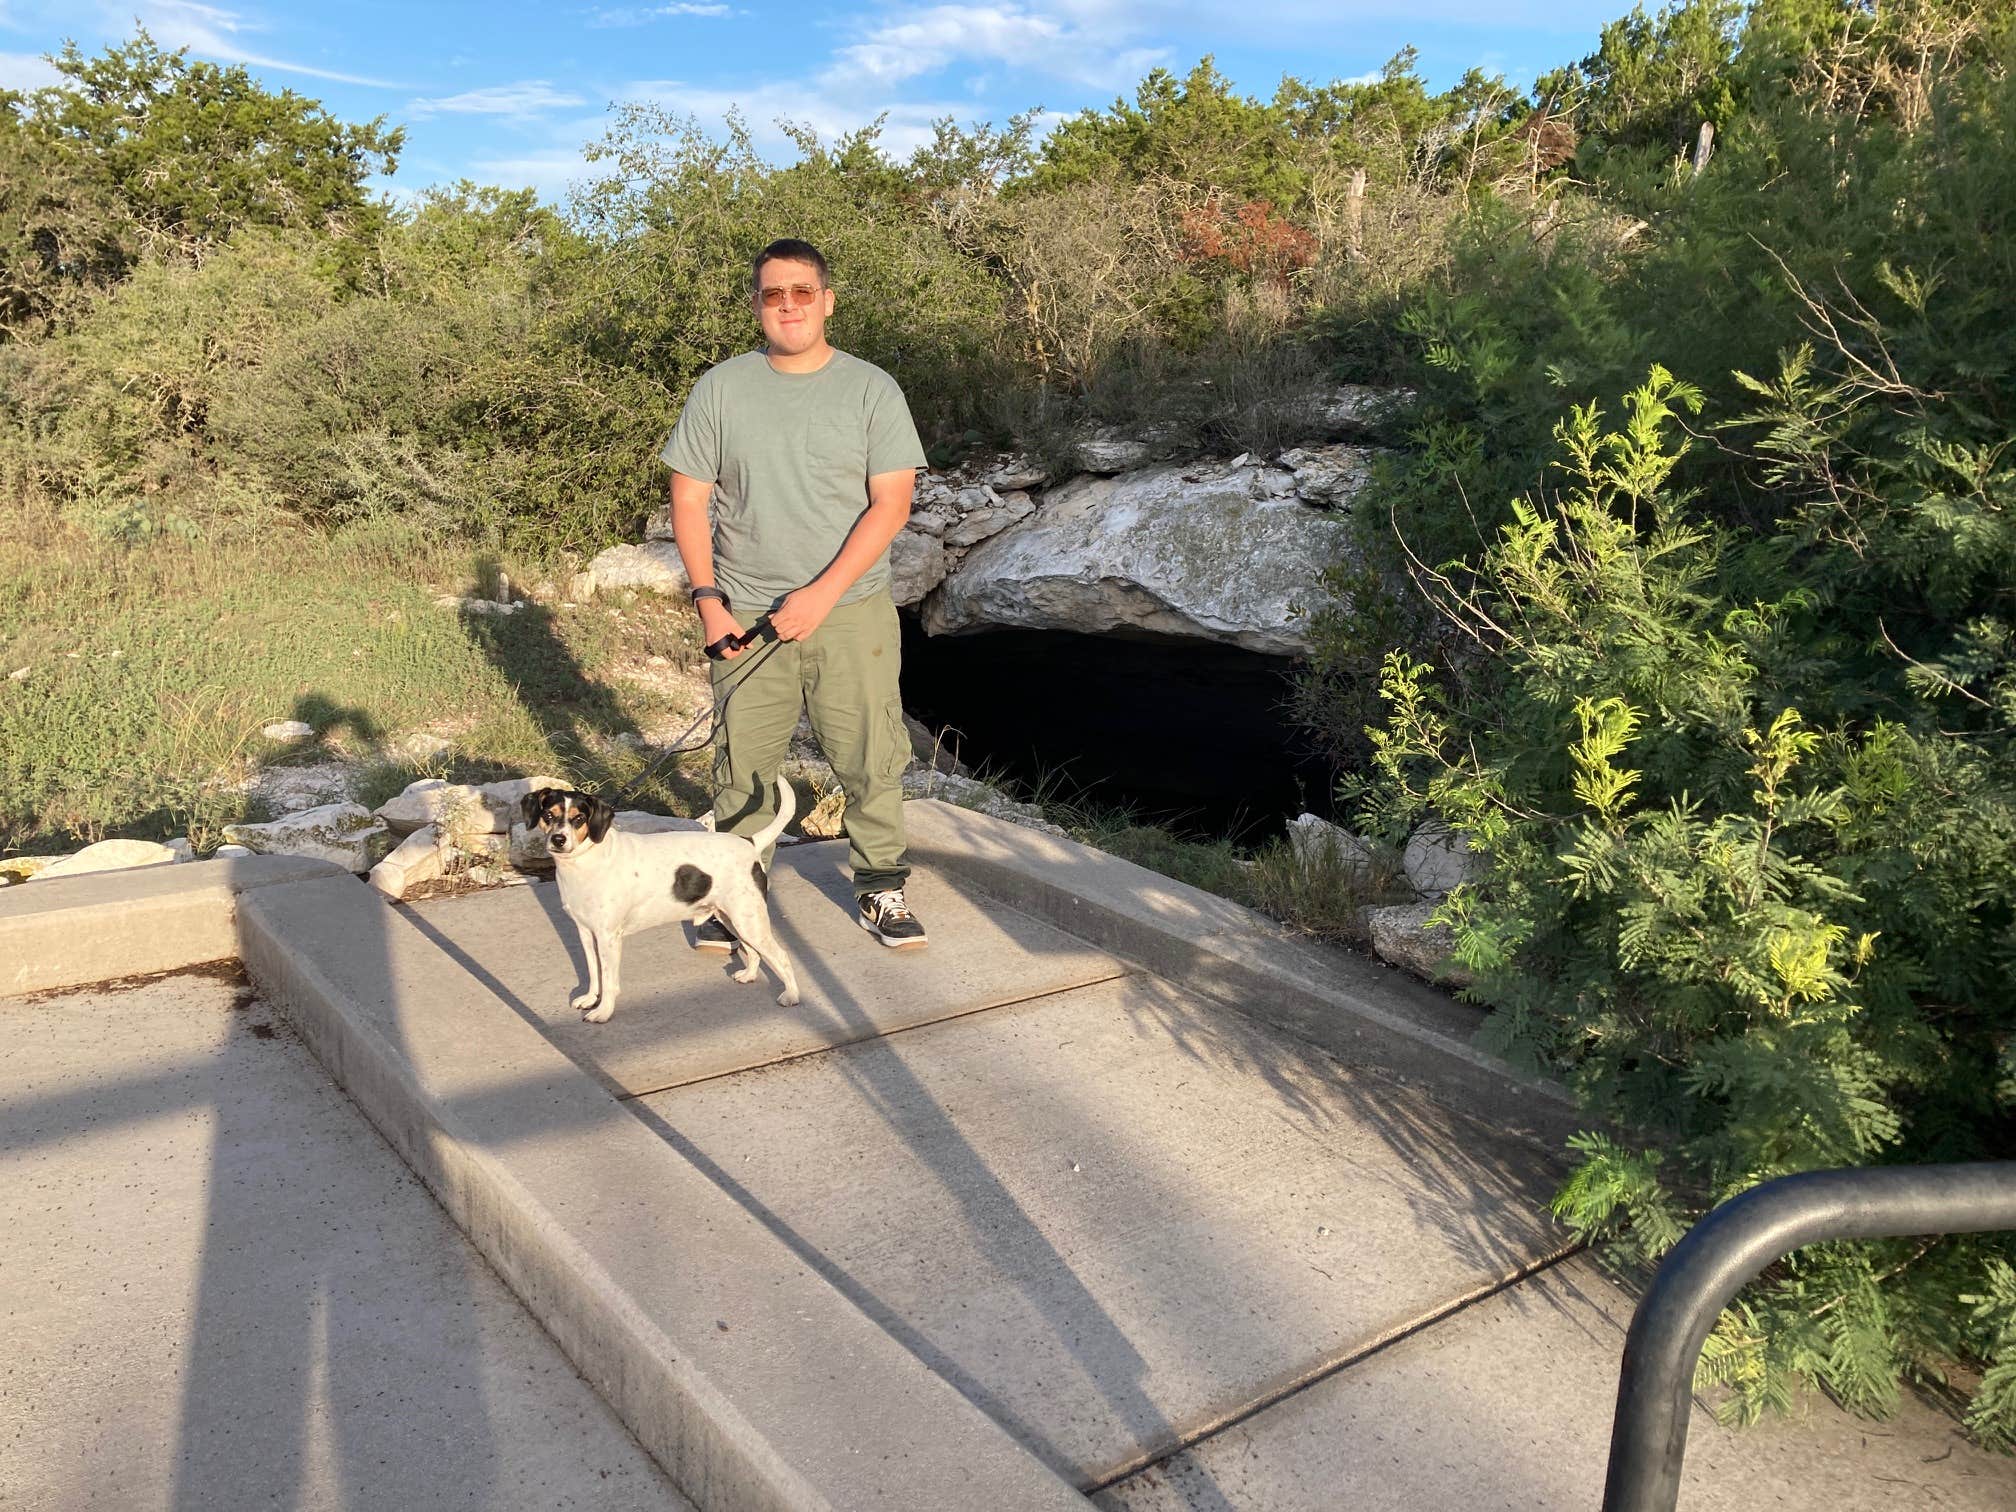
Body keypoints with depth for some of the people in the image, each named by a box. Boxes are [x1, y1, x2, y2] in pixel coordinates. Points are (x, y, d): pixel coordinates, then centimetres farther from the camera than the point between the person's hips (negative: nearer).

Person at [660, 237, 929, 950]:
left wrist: (822, 594, -16)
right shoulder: (719, 389, 3)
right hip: (746, 616, 1)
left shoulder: (872, 389, -1)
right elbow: (689, 498, 5)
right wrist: (706, 598, -7)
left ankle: (880, 889, 21)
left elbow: (890, 504, -7)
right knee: (742, 765, 7)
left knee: (872, 761, 4)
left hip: (851, 612, -1)